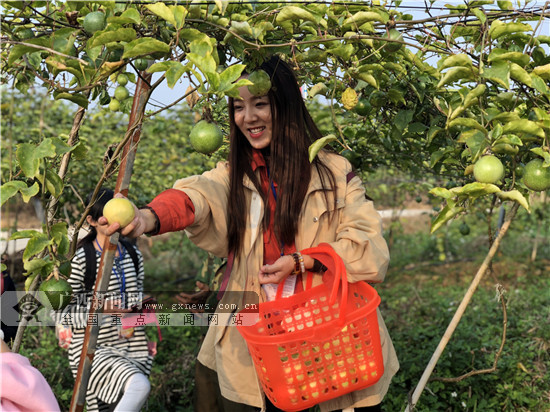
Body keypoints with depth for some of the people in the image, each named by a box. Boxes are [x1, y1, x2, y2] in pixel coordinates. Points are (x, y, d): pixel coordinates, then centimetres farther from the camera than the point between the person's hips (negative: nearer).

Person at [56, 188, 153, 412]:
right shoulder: (80, 260, -11)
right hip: (93, 349, -6)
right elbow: (60, 311, -10)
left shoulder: (133, 254, 8)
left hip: (131, 349, 6)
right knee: (140, 386, -30)